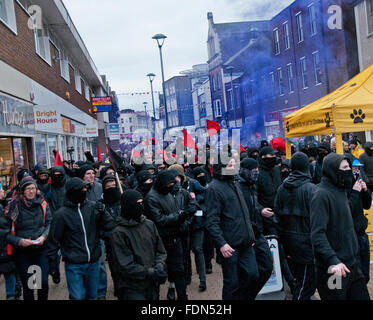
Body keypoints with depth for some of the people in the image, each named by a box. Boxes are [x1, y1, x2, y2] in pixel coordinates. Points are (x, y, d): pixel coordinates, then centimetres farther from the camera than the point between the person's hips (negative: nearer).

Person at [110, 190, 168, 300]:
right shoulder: (118, 233, -13)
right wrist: (151, 273, -19)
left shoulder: (150, 225, 3)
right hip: (132, 290, -5)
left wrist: (159, 266, -12)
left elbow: (161, 252, 8)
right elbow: (125, 265, -16)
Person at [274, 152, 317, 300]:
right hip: (306, 240, -6)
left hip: (289, 239, 6)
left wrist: (284, 243, 15)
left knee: (298, 275, 22)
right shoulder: (310, 189, -15)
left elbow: (277, 216, 8)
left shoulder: (282, 188, 3)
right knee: (305, 282, 2)